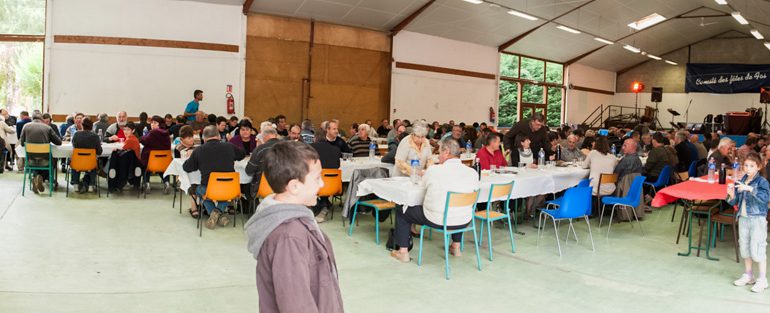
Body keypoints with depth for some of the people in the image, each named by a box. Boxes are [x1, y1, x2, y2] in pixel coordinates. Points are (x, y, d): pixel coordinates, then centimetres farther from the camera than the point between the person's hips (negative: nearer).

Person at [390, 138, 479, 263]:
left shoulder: (433, 170, -16)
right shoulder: (473, 173, -9)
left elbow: (423, 184, 4)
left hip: (436, 220, -4)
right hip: (463, 222, 4)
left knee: (401, 210, 17)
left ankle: (403, 252, 19)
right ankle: (456, 247, 44)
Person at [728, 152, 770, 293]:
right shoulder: (741, 181, 6)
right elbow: (735, 202, 10)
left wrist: (750, 189, -37)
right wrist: (731, 195, -11)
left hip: (757, 219, -6)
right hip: (743, 218, 6)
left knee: (757, 250, -3)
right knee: (745, 248, 15)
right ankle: (748, 276, 30)